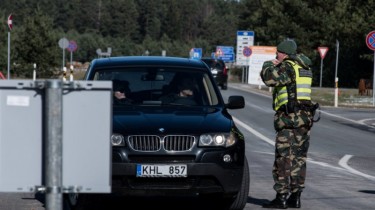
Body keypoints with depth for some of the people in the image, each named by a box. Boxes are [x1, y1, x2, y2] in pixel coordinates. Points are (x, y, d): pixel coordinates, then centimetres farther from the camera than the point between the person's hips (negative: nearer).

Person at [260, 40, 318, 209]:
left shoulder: (287, 67, -11)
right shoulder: (305, 68, 15)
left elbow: (269, 78, -24)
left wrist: (268, 65, -4)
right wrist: (276, 66, 22)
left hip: (289, 118, -8)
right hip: (306, 118, 8)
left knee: (283, 159, -4)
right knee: (299, 159, 11)